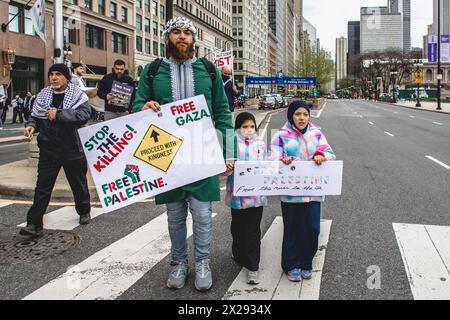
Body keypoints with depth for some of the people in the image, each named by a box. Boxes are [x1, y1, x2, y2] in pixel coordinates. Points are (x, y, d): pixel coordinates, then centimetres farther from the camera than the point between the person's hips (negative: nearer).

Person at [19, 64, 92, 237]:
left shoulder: (77, 95, -7)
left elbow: (84, 115, -23)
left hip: (71, 148, -2)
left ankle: (84, 212, 38)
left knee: (78, 183, 15)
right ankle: (34, 224, 1)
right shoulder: (43, 94, 4)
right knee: (43, 186, -1)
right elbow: (35, 116, 10)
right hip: (48, 148, 2)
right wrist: (31, 125, -12)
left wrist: (58, 114, -27)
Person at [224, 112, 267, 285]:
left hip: (256, 195, 1)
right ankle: (240, 257, 36)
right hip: (237, 195, -1)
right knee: (238, 229, 15)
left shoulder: (260, 144, 7)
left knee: (253, 232, 3)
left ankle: (253, 267, 10)